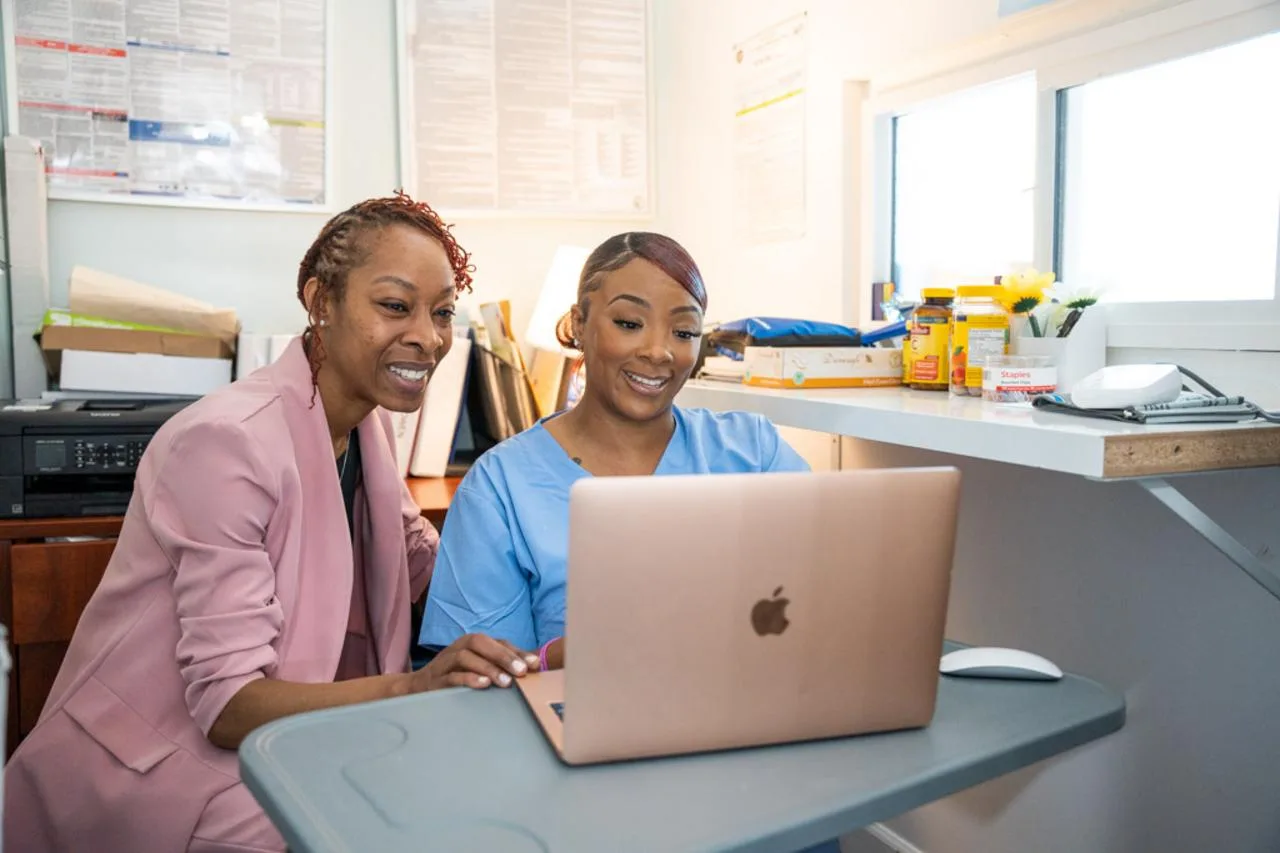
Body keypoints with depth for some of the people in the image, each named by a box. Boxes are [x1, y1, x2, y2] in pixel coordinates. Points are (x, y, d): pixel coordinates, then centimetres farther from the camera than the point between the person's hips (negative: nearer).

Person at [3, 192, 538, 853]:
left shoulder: (367, 421, 1)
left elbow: (422, 562, 11)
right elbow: (225, 701, -25)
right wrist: (410, 686, -39)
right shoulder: (230, 440, -24)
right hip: (145, 769, -7)